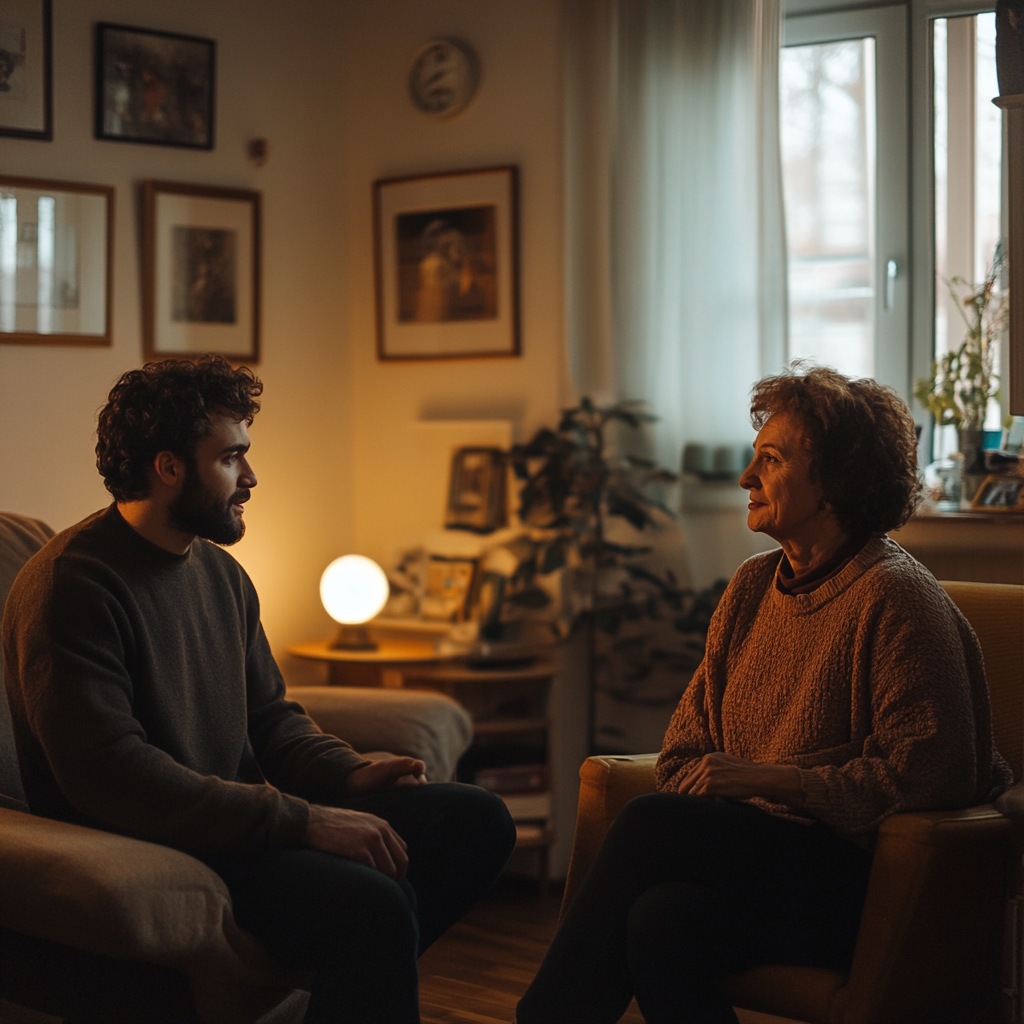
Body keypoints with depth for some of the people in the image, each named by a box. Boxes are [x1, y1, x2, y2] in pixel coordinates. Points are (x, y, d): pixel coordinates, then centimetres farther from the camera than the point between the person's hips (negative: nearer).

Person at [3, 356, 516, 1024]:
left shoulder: (222, 573, 14)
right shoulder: (70, 586, -15)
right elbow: (109, 774, -26)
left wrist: (348, 774, 0)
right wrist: (301, 821, -27)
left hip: (238, 816, 9)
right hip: (152, 852, -9)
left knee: (478, 819, 1)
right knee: (373, 901, -32)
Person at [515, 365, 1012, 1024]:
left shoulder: (894, 597, -8)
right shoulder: (753, 586, 15)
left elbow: (928, 776, -14)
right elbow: (685, 750, 17)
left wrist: (766, 779, -15)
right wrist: (708, 784, -7)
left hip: (861, 879, -6)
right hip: (750, 855, 6)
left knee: (650, 823, -26)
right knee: (661, 916, -28)